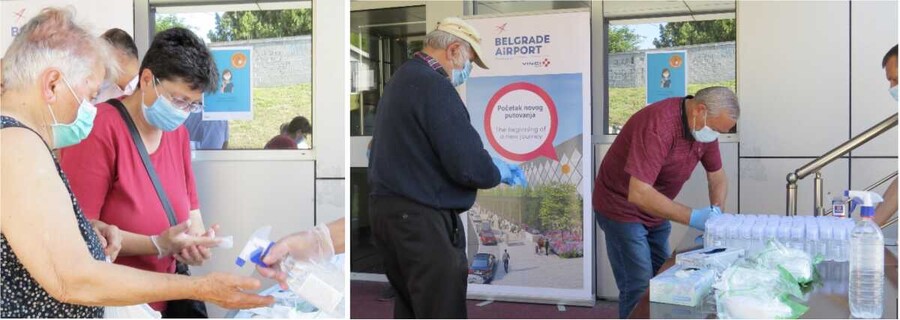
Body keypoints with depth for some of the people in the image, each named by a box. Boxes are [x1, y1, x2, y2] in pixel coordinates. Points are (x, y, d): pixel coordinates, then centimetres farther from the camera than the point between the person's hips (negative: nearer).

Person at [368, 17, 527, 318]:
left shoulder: (404, 76, 15)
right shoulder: (434, 85, -17)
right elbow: (470, 167, -22)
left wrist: (495, 163, 16)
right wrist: (501, 172, -1)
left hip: (389, 208, 10)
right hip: (420, 219, -10)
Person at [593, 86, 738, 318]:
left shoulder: (705, 126, -6)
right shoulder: (659, 125, -32)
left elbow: (717, 176, 8)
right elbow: (639, 194, -38)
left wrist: (716, 211, -11)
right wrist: (692, 217, -36)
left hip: (655, 211, 8)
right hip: (622, 207, -8)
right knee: (640, 289, -8)